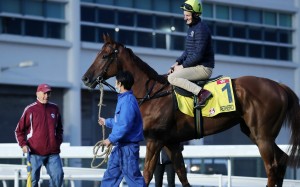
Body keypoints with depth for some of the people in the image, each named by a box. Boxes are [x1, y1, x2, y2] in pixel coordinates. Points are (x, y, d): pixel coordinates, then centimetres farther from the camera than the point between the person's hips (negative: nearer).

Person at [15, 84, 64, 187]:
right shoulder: (30, 109, -1)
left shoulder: (55, 108, 11)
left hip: (53, 152, 3)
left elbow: (59, 128, 24)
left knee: (58, 175, -9)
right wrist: (23, 144, -7)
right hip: (35, 152, -3)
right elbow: (19, 130, 5)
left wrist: (58, 142, 13)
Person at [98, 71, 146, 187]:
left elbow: (125, 126, -26)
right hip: (121, 145, 10)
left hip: (128, 146, -10)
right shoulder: (123, 99, 13)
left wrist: (111, 139, -19)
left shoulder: (128, 101, -20)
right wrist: (106, 122, 38)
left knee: (132, 175, -6)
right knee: (111, 173, 14)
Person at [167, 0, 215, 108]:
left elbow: (198, 54, -22)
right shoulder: (192, 28, 16)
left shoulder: (201, 29, -16)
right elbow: (187, 51, 22)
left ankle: (202, 93, -31)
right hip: (195, 66, 10)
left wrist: (183, 66, -15)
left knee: (172, 77, -22)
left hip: (203, 68, -10)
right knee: (171, 73, 18)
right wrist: (178, 62, 7)